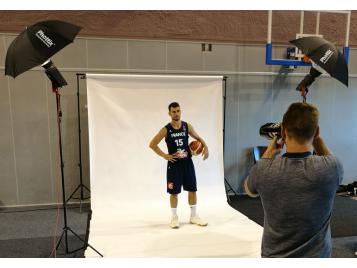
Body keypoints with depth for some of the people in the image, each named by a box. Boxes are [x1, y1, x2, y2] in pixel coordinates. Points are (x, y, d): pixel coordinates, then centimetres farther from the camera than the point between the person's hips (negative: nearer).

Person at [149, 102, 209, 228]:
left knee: (192, 189, 8)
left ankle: (194, 216, 24)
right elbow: (152, 144, -5)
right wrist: (165, 155, -10)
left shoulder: (187, 126, 1)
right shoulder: (166, 130, -8)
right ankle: (174, 218, 20)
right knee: (174, 192, 4)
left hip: (187, 162, 3)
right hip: (174, 164, -3)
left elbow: (198, 138, 15)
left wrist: (205, 147, -4)